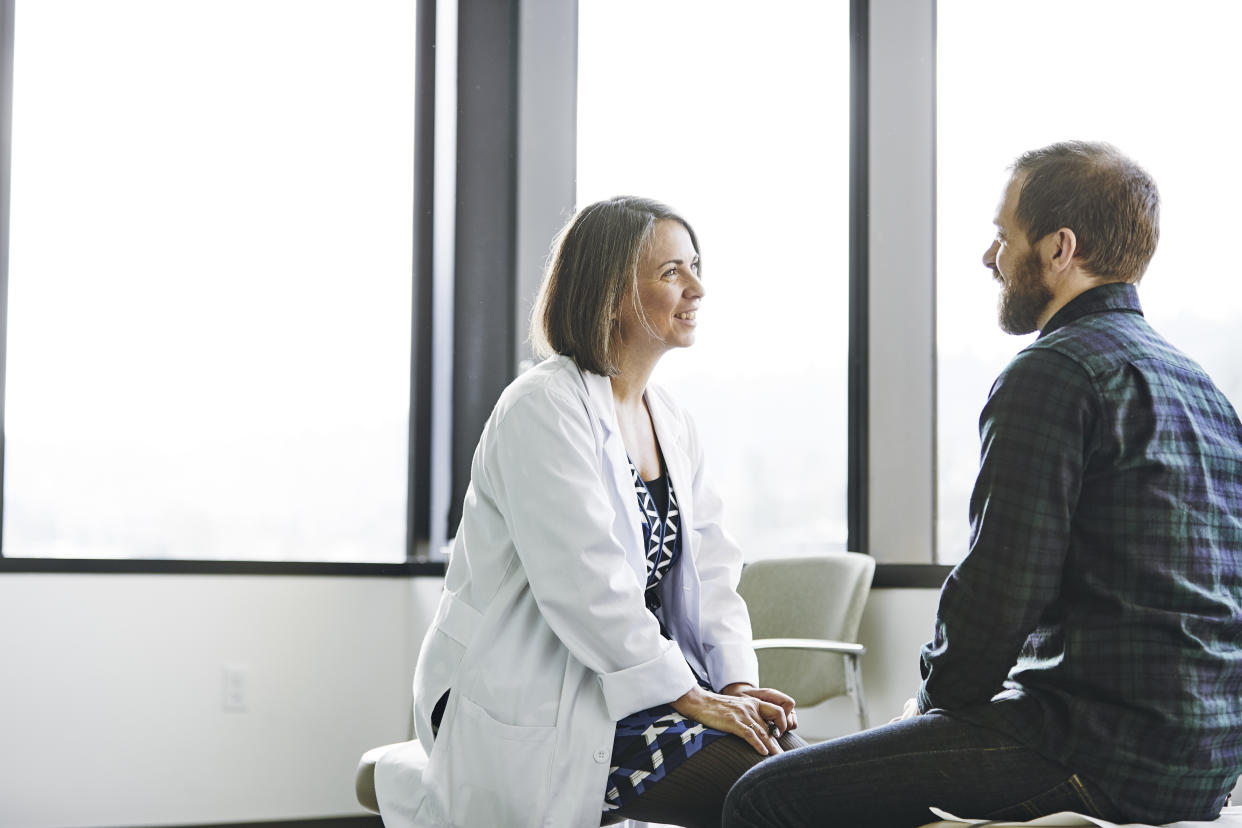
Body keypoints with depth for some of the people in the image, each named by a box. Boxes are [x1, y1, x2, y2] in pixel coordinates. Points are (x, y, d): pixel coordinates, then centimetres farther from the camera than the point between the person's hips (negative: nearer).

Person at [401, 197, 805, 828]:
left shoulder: (671, 423, 14)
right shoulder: (544, 409, -13)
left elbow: (711, 573, 10)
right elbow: (585, 586, -21)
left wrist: (736, 683, -7)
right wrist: (689, 697, -19)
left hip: (641, 679, 8)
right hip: (533, 710, -8)